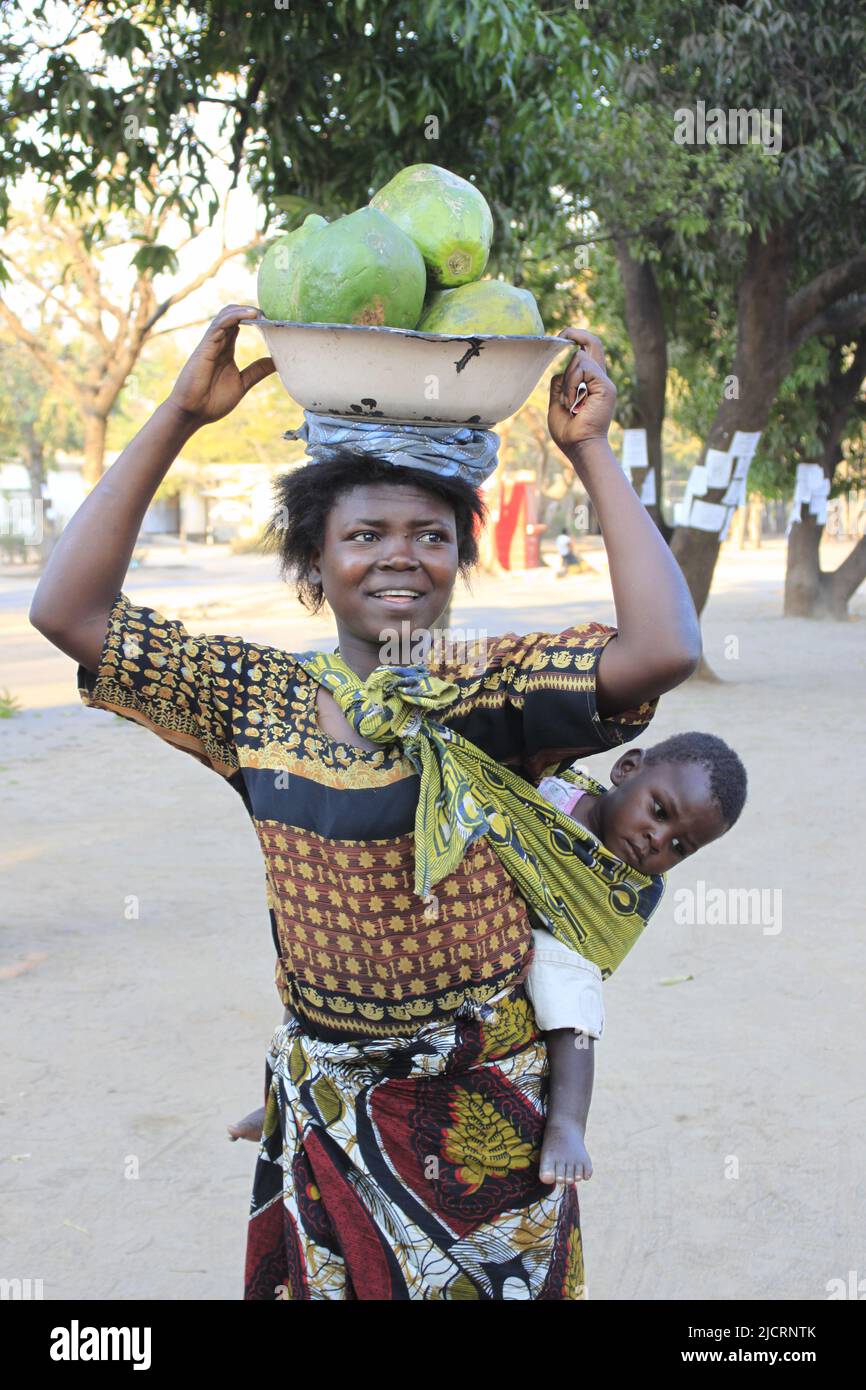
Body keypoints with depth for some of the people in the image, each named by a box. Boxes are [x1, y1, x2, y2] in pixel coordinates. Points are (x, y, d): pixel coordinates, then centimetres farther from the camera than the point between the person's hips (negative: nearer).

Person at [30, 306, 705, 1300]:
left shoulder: (491, 693, -12)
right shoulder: (260, 699, -4)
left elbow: (665, 650, -28)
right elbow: (68, 611, -10)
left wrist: (589, 451, -22)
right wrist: (178, 417, -14)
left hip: (485, 1109, -2)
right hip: (326, 1104, 2)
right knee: (327, 1277, 18)